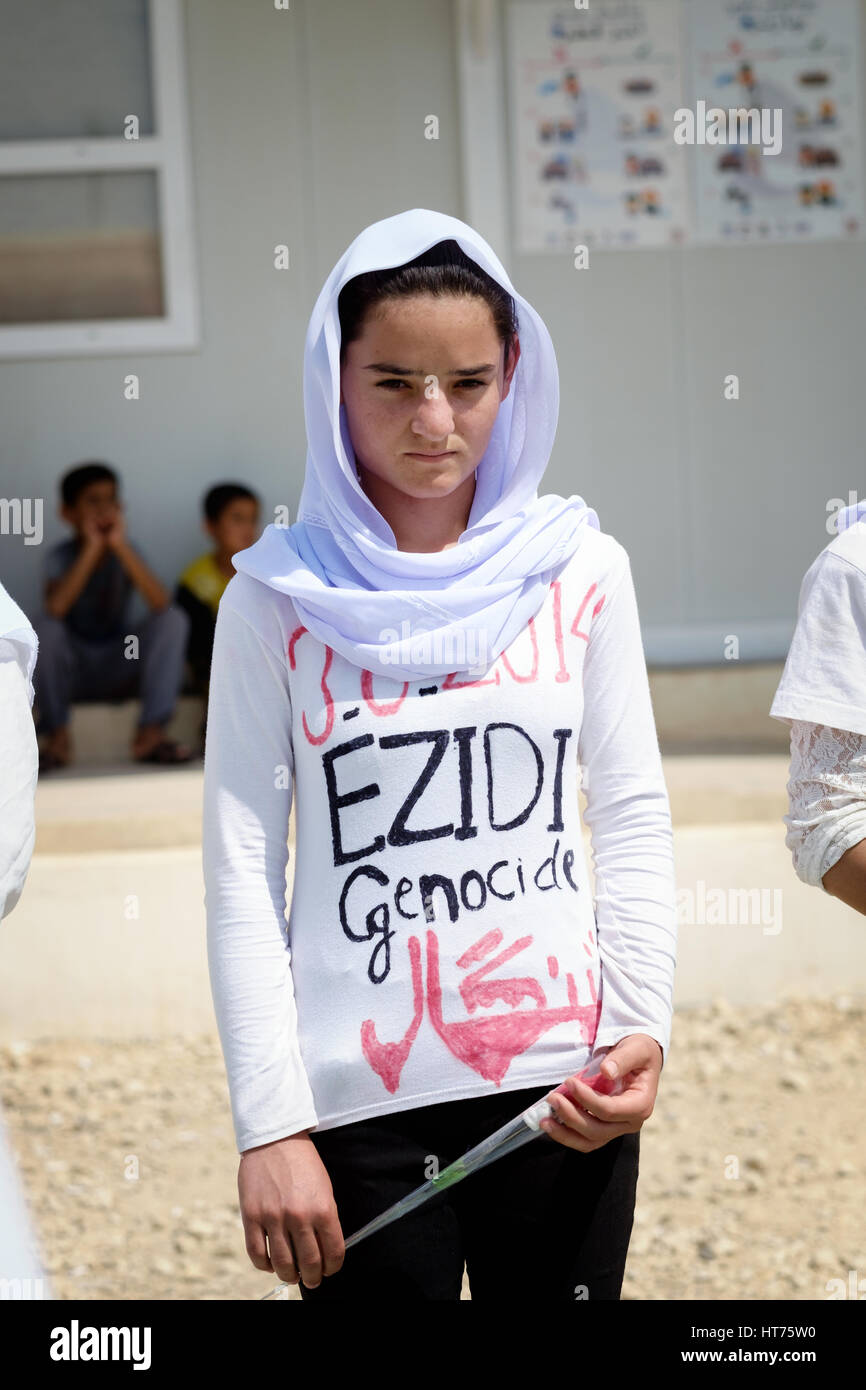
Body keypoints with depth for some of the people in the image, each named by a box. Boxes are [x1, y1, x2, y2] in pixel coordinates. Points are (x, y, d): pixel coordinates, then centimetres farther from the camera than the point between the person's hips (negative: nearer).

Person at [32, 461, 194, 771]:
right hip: (73, 671, -2)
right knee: (45, 627, -32)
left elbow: (160, 604, -24)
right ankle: (57, 737, -19)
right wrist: (92, 548, -28)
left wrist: (120, 545, -28)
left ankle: (150, 733, -21)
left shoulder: (126, 550, -5)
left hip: (120, 669, 2)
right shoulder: (60, 556, -9)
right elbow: (56, 607, -31)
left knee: (174, 619, -21)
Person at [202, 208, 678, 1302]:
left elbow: (632, 815, 8)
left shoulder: (579, 568, 5)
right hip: (362, 1100, -2)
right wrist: (270, 1126, -7)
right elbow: (241, 870, -2)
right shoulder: (279, 597, -1)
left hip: (564, 1086, 2)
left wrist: (641, 1023, -6)